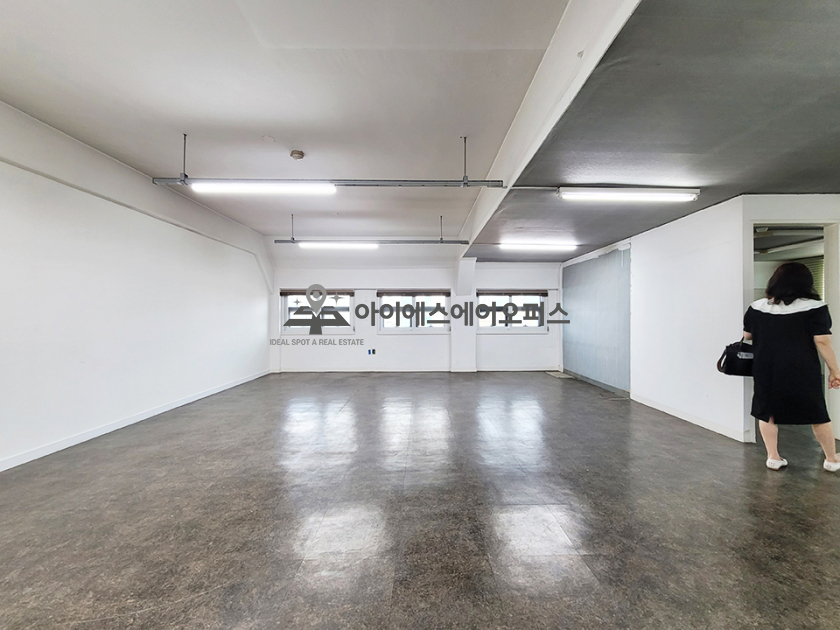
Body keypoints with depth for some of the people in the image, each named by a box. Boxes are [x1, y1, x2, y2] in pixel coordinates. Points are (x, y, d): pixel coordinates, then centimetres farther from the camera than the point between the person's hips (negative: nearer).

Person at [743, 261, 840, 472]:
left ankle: (773, 457, 17)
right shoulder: (814, 308, -8)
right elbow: (822, 342, -11)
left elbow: (747, 335, 7)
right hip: (801, 370, -1)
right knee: (817, 413, 15)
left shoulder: (757, 307, -1)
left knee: (767, 412, 11)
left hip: (766, 370, 1)